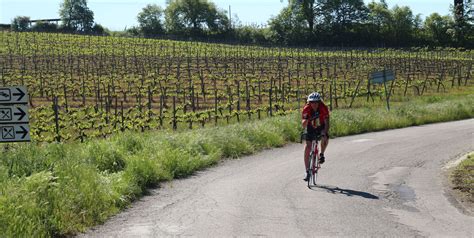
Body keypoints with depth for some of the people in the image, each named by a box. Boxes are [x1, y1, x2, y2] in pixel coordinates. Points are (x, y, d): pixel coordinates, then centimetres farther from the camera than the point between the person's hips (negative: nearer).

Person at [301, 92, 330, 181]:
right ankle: (307, 172, -1)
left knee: (325, 138, -33)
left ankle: (321, 154, -3)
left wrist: (325, 133, -43)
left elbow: (326, 123, -29)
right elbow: (303, 125, -26)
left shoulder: (323, 108, -27)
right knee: (307, 148, -10)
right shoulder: (306, 109, -25)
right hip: (310, 128, 1)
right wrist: (306, 119, -47)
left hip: (321, 127, -1)